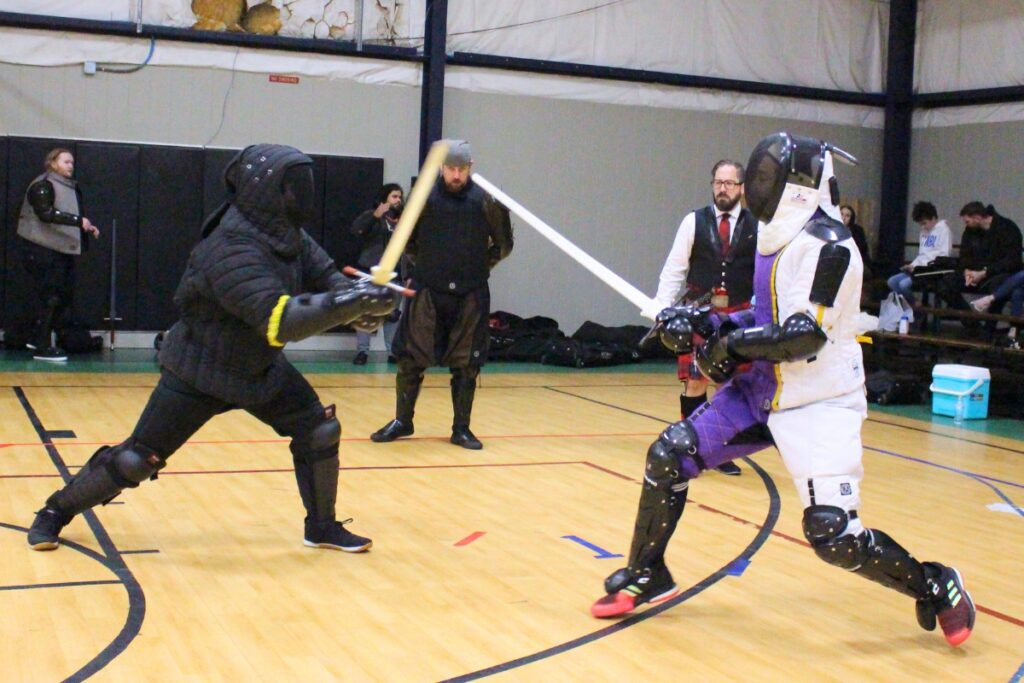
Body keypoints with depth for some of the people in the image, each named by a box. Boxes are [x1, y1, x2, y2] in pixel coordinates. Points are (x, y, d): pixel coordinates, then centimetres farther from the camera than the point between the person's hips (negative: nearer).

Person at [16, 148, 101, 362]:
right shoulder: (43, 185, -11)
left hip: (63, 250, 9)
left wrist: (87, 228, 7)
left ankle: (39, 338, 22)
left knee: (65, 296, 9)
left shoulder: (72, 187, 16)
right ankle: (42, 347, 1)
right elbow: (45, 213, -26)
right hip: (41, 250, -9)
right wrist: (78, 220, -31)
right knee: (48, 297, -6)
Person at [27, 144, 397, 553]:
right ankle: (55, 512, 20)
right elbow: (282, 320, -43)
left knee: (320, 431, -1)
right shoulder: (232, 249, -33)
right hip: (199, 372, -7)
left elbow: (326, 278, -6)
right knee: (137, 459, -3)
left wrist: (360, 303, -28)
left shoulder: (287, 235, -7)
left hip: (262, 367, 8)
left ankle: (322, 527, 17)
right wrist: (353, 301, -43)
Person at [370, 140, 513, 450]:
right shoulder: (423, 198, -3)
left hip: (471, 296, 0)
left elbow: (503, 245, 8)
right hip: (427, 292, 0)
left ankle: (461, 428, 18)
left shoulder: (485, 201, -4)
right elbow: (405, 240, 10)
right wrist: (425, 265, 8)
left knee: (466, 364, 6)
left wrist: (479, 268, 6)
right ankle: (402, 421, 20)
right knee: (410, 358, 3)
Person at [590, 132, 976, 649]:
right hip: (762, 389, 9)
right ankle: (646, 576, 19)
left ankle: (937, 588, 10)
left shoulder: (826, 244, -18)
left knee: (833, 536, -15)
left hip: (819, 403, -8)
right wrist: (705, 323, 4)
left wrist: (732, 344, -14)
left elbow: (805, 336, -24)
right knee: (668, 457, 1)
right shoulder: (779, 238, 10)